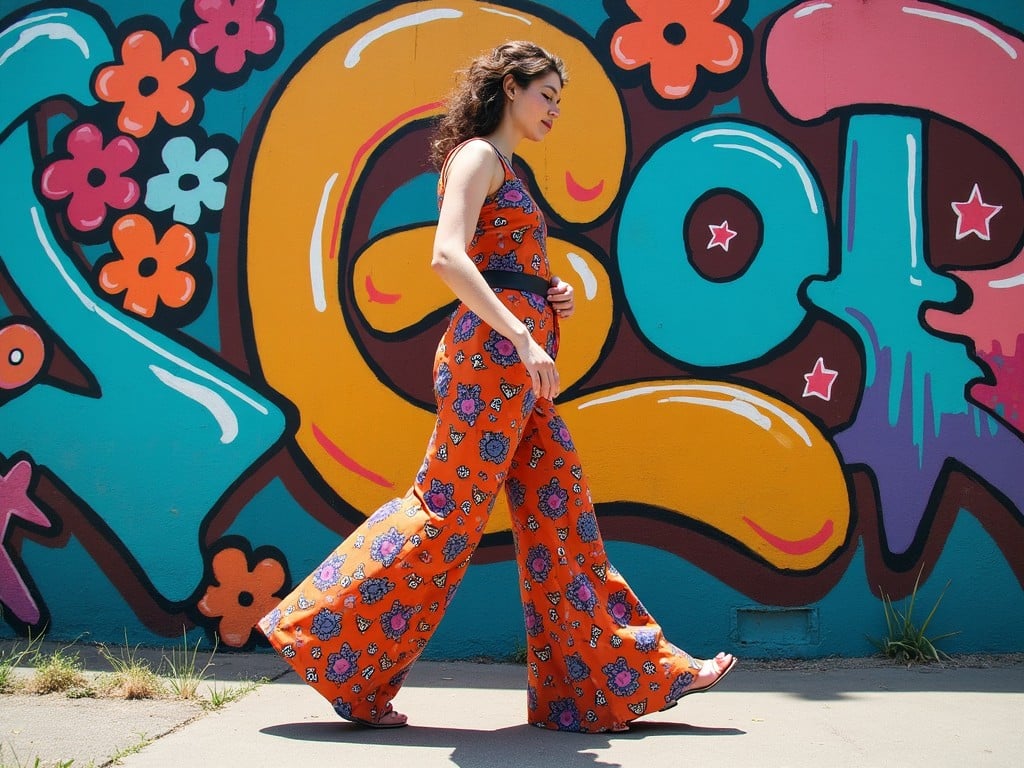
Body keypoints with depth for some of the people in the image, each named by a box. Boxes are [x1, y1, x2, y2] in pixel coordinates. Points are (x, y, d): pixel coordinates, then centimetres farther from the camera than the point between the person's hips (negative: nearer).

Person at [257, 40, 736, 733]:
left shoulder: (505, 171, 24)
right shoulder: (477, 155, -5)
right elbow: (449, 257, -20)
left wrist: (552, 297, 9)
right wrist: (523, 337, -26)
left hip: (520, 354, 10)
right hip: (494, 348, -10)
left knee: (560, 515, 8)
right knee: (449, 510, -8)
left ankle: (630, 674, 13)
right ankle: (337, 654, 2)